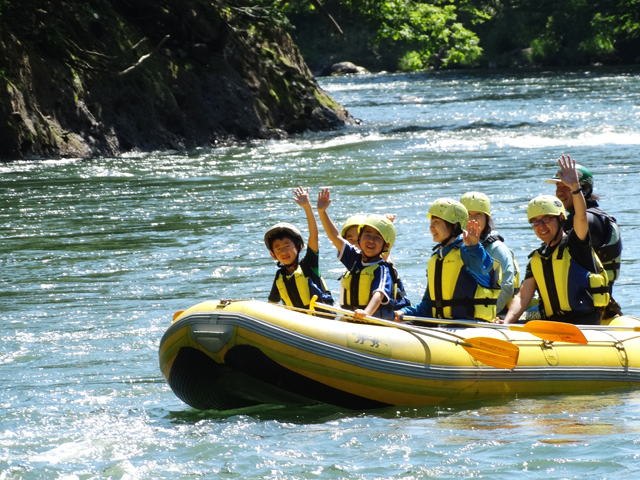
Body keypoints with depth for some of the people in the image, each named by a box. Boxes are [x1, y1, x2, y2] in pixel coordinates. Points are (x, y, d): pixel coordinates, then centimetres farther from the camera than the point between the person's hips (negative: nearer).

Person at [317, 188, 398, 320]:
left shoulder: (382, 270, -6)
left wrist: (367, 312, -41)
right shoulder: (355, 258, 14)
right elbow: (335, 236, 13)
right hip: (349, 321, 6)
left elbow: (379, 294, -21)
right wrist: (322, 211, 5)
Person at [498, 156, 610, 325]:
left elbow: (581, 216, -19)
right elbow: (523, 296, 8)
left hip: (585, 321, -6)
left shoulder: (574, 243, 1)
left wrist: (574, 187, -36)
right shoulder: (536, 259, 16)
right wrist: (506, 323, -9)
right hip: (553, 323, 6)